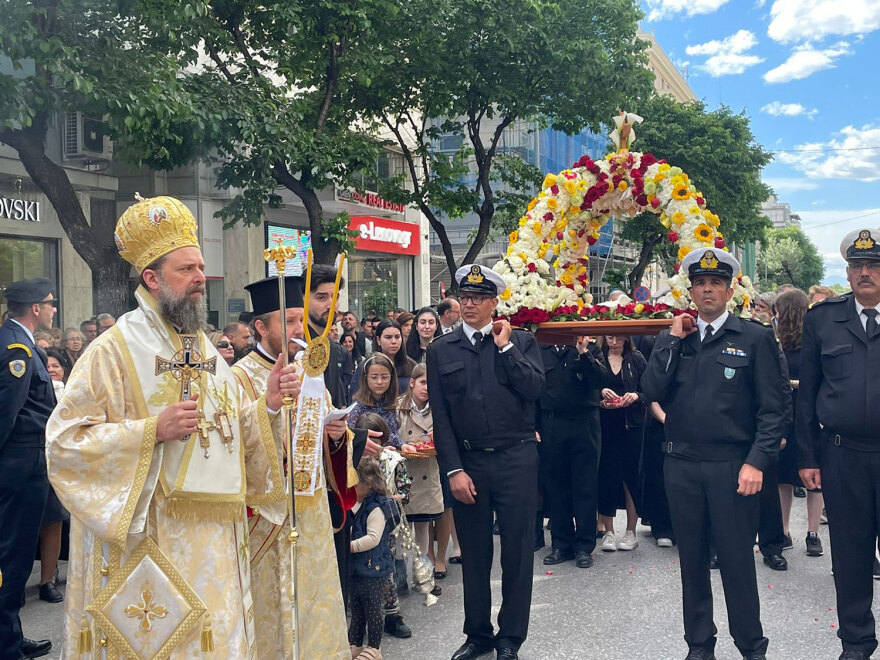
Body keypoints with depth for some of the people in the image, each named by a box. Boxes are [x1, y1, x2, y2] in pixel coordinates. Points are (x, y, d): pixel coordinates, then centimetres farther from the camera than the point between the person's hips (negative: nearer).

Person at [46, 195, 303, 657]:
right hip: (144, 538, -6)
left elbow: (237, 432, 15)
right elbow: (63, 442, -13)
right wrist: (152, 431, -21)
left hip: (214, 540, 6)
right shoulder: (112, 351, -8)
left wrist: (267, 405, -4)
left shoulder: (207, 351, 11)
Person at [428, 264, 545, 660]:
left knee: (517, 551, 6)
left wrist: (505, 347, -9)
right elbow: (441, 416, 1)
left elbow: (534, 389, -11)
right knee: (473, 553, 11)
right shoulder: (441, 350, 4)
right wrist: (453, 470, -5)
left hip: (516, 459, -1)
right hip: (468, 463, 1)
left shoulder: (521, 341, 4)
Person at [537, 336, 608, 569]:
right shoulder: (541, 350, 6)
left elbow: (601, 381, -10)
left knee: (585, 486, 3)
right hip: (550, 425, 2)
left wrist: (584, 353, -19)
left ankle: (584, 546, 11)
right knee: (555, 486, 7)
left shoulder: (591, 348, 3)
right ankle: (561, 544, 18)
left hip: (584, 424, -2)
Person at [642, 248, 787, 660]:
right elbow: (651, 392, -3)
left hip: (732, 467, -3)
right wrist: (674, 339, -5)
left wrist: (756, 462, -12)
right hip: (681, 466, 3)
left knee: (737, 561, 3)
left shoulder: (756, 337, -1)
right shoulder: (671, 340, 9)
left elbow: (772, 407, -4)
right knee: (692, 560, 12)